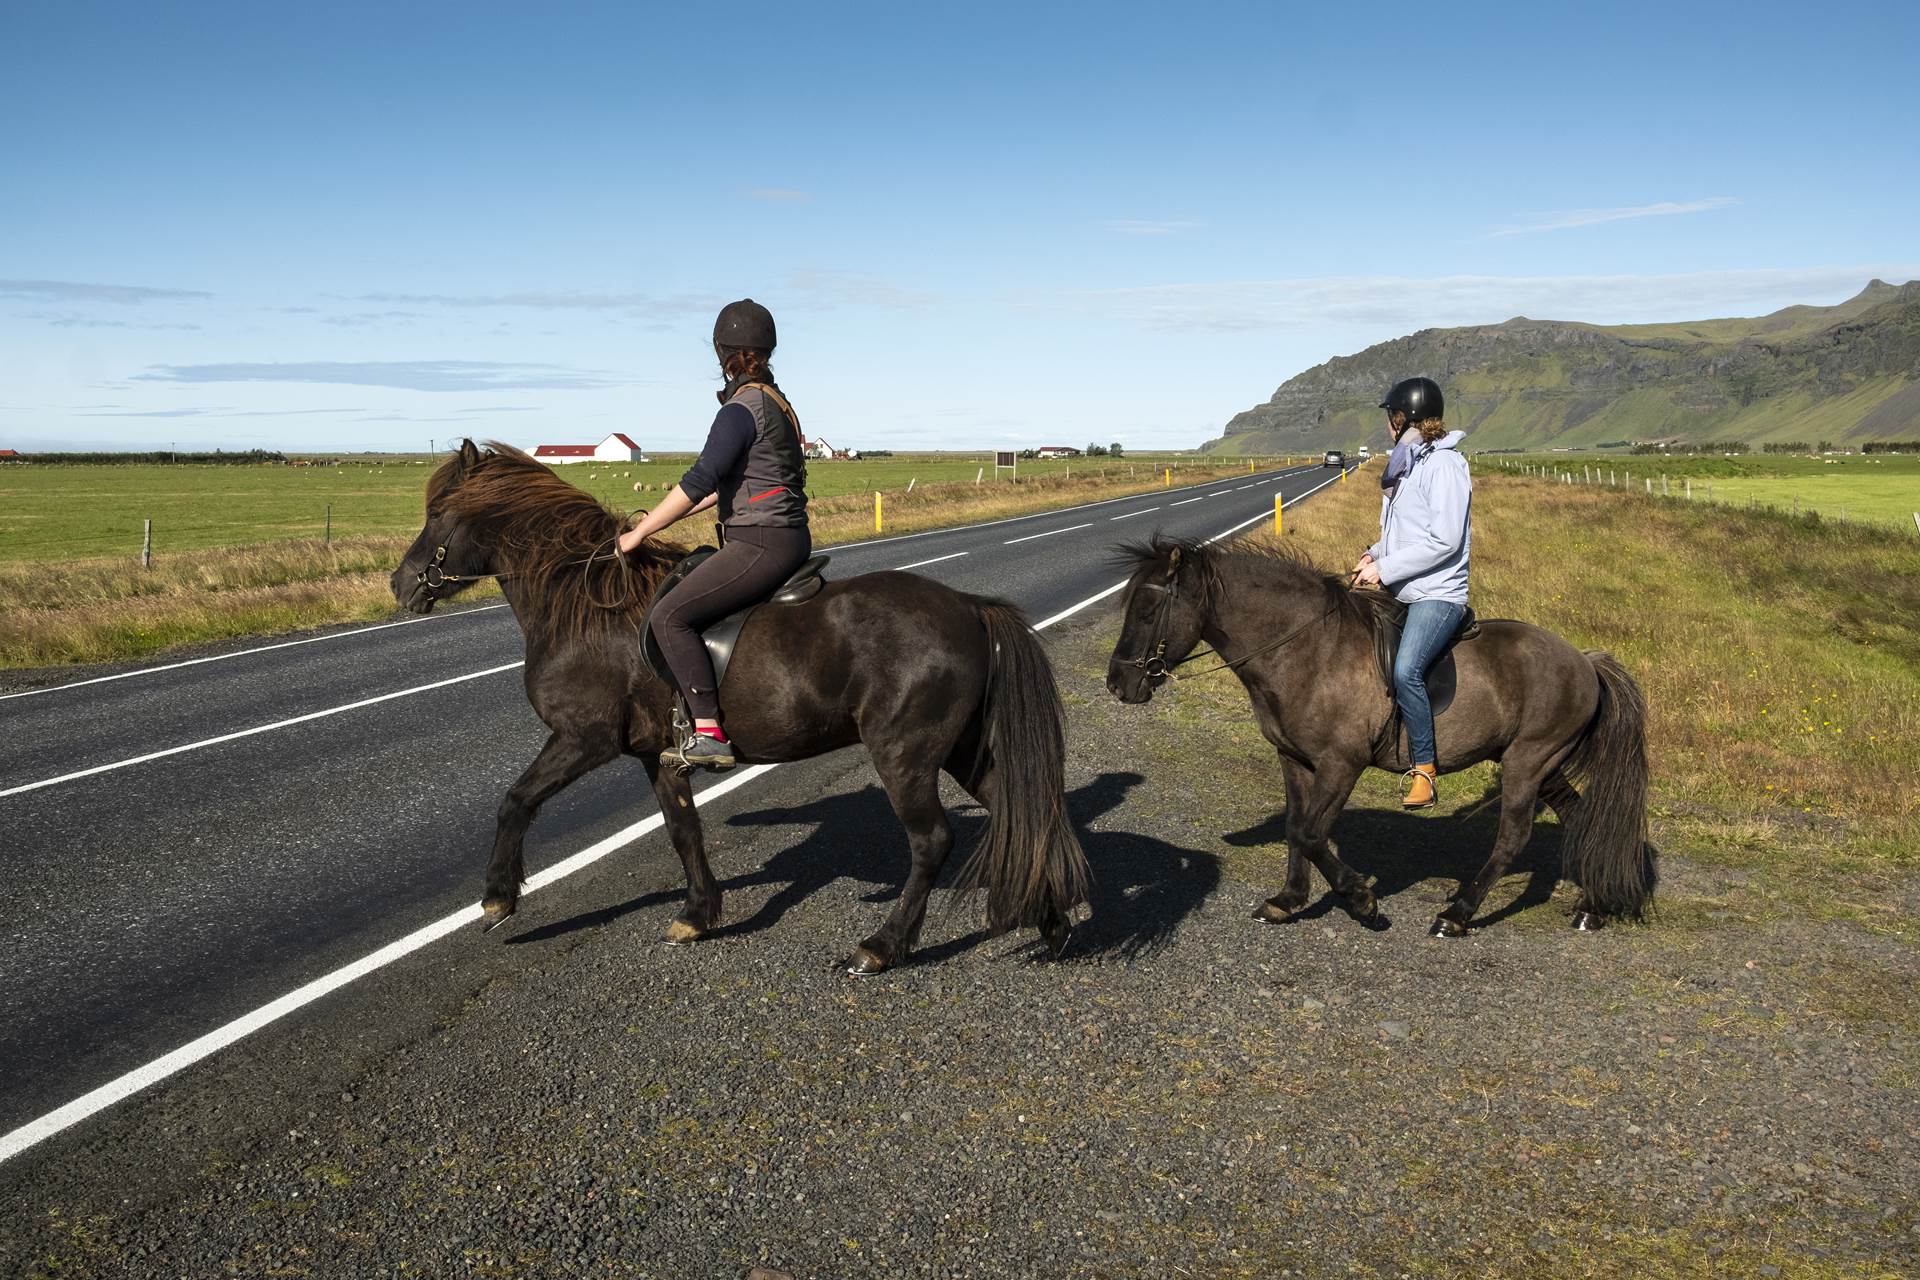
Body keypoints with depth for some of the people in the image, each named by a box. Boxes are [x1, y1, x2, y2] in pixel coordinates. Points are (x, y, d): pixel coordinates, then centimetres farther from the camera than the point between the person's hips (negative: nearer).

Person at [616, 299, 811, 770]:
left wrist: (640, 533, -12)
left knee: (671, 616, -17)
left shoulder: (741, 409, -15)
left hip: (761, 545, -10)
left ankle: (709, 734, -23)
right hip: (789, 538, 11)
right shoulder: (775, 402, 16)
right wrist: (664, 516, 18)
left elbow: (699, 481, -19)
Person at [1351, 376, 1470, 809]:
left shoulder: (1444, 465, -13)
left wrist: (1385, 569, -18)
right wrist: (1376, 553, 8)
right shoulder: (1408, 462, 16)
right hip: (1400, 593, 11)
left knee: (1405, 671, -29)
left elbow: (1444, 540, -20)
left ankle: (1425, 770, -20)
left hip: (1437, 594, -11)